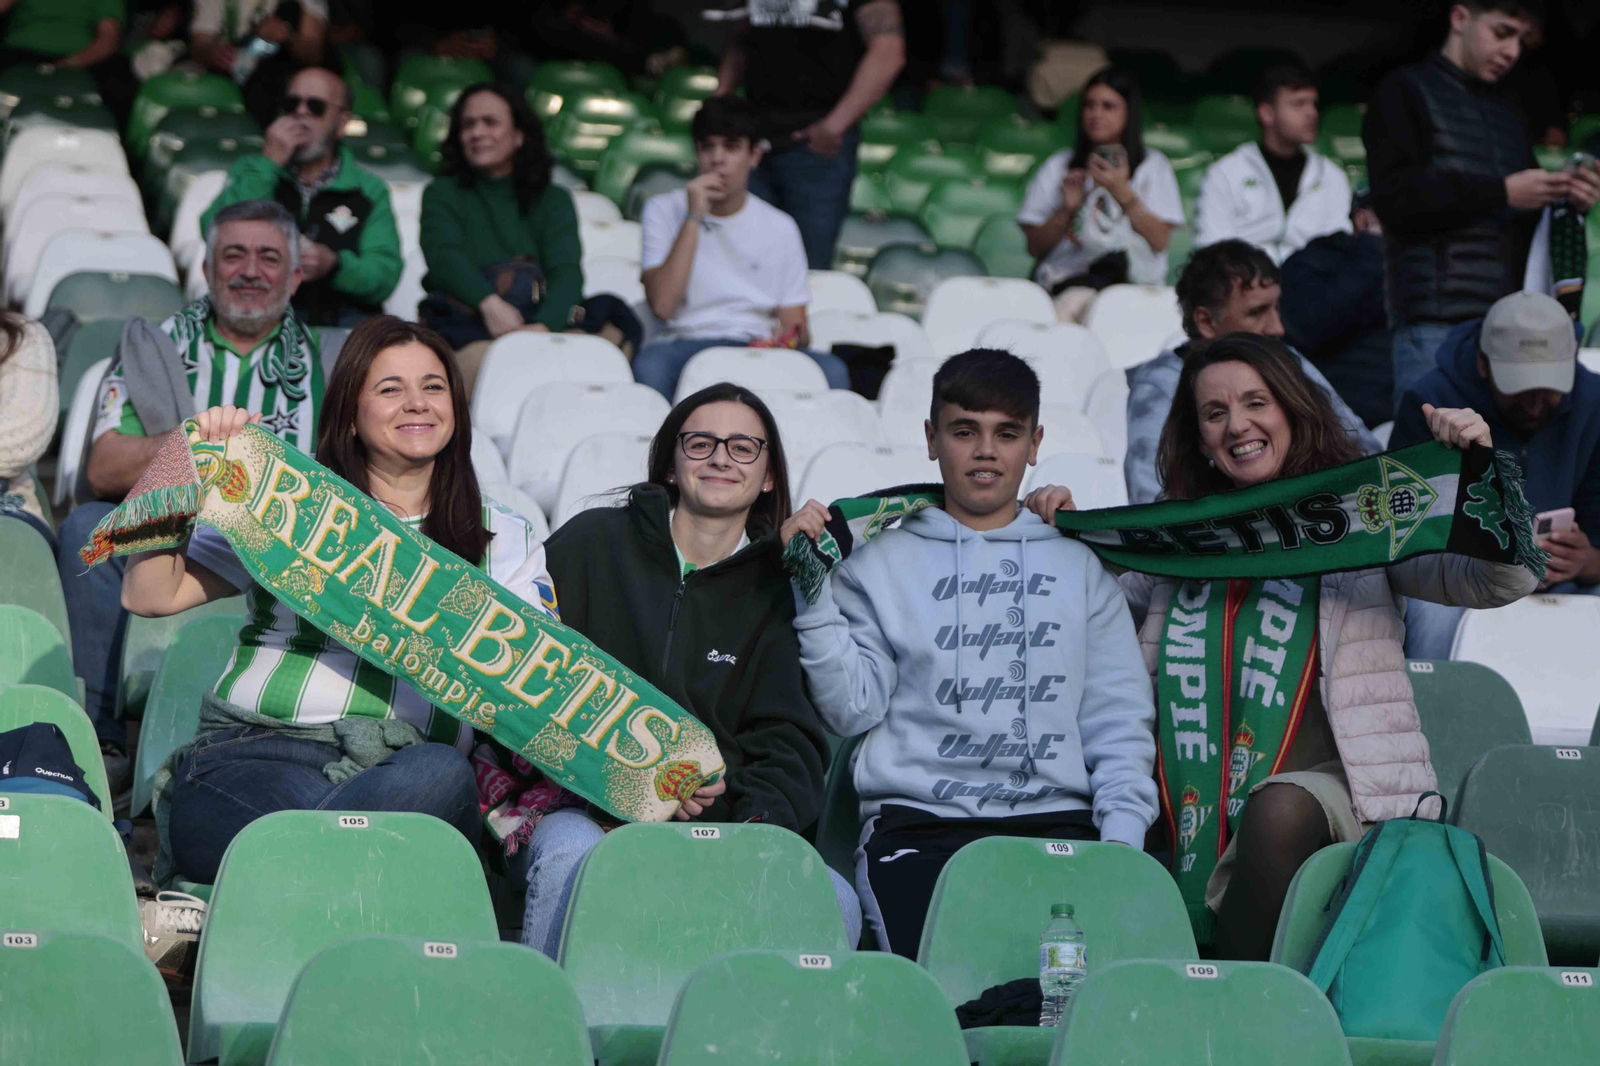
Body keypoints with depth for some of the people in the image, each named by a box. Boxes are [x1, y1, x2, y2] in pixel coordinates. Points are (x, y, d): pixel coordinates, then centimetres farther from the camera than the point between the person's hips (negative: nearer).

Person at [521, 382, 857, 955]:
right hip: (583, 812, -1)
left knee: (833, 903, -27)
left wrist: (762, 814, -15)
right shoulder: (595, 542, 11)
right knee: (572, 854, -38)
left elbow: (788, 739, 9)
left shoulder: (778, 590, 17)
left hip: (717, 827, 2)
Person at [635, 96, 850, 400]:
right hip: (686, 345, -2)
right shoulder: (664, 211, 9)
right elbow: (662, 304, -7)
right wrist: (694, 218, -8)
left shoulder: (780, 227, 15)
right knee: (649, 366, -39)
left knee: (832, 370, -30)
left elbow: (793, 323, 12)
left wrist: (792, 338, -14)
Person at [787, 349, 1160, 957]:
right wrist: (813, 592, -3)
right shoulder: (883, 565, 16)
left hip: (1055, 820, 2)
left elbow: (1119, 722, 16)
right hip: (918, 825, -2)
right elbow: (853, 708, 6)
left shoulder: (1080, 568, 21)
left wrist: (1122, 841, 0)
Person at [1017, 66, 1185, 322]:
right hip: (1064, 276, 1)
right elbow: (1035, 248, 14)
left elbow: (1160, 241, 2)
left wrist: (1122, 192, -7)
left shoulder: (1153, 166, 18)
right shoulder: (1058, 167, 22)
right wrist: (1066, 210, -3)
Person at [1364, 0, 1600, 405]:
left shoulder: (1505, 109, 24)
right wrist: (1501, 192, -11)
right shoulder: (1405, 93, 5)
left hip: (1506, 322, 6)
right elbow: (1394, 198, -9)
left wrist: (1563, 198, 6)